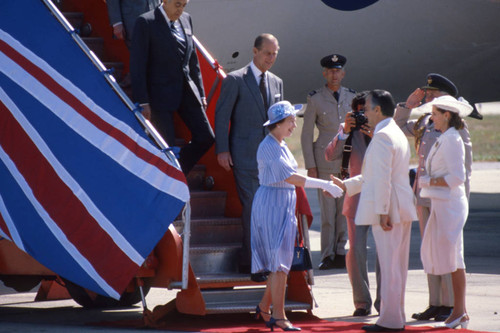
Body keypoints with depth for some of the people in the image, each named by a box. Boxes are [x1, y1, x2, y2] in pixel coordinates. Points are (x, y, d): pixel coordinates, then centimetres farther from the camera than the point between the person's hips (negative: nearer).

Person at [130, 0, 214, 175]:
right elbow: (137, 65, -12)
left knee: (205, 138, 2)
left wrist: (200, 93, 14)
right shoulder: (146, 22, -10)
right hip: (161, 93, -6)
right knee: (166, 146, -5)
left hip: (187, 91, 6)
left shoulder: (186, 19, 10)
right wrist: (142, 102, -16)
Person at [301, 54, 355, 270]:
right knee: (327, 210, -4)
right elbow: (306, 135, 2)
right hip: (325, 160, -3)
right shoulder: (315, 99, 1)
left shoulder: (351, 97, 11)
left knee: (345, 208, 2)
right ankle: (327, 256, 3)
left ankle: (341, 253, 11)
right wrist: (310, 166, -4)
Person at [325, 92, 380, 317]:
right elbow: (330, 155, -5)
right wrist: (345, 132, -16)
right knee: (356, 252, -4)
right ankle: (362, 302, 7)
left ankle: (383, 301, 11)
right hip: (358, 199, 1)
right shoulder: (347, 131, 6)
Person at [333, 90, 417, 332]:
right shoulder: (398, 134, 19)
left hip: (386, 208, -10)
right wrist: (346, 185, 28)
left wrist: (382, 211, -22)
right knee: (396, 265, 13)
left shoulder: (382, 136, -13)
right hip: (401, 210, 10)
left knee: (389, 265, -7)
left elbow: (382, 178, -20)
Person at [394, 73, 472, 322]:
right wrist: (409, 104, 9)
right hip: (424, 196, 7)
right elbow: (399, 128, 24)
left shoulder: (456, 127, -10)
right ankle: (435, 304, 16)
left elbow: (465, 166, -9)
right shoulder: (424, 122, 9)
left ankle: (450, 305, 4)